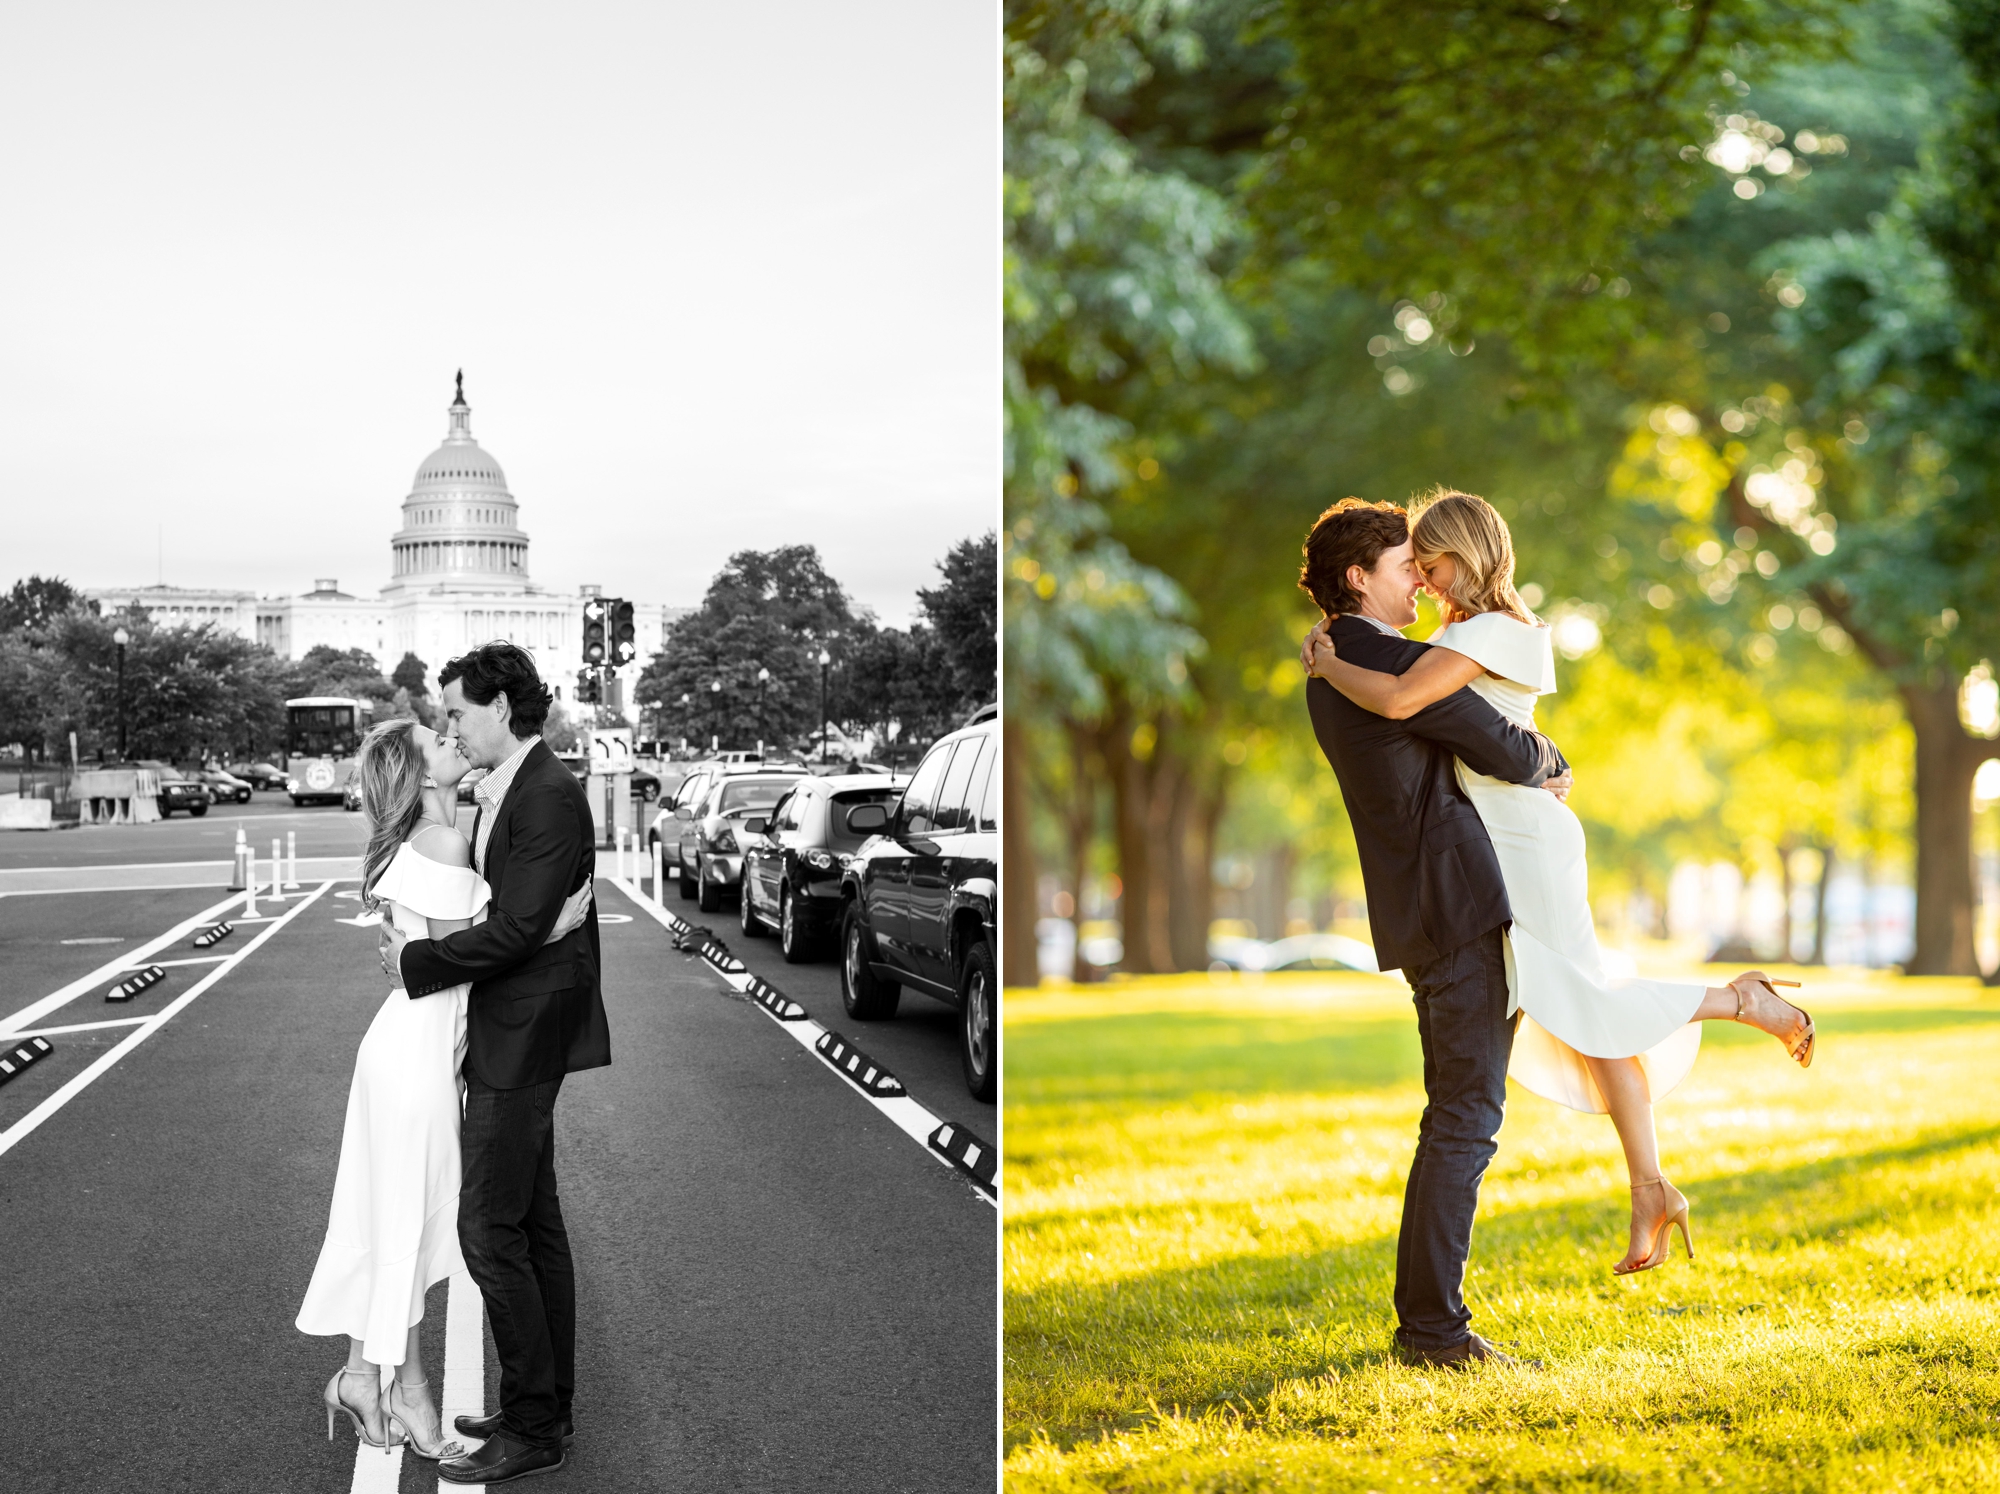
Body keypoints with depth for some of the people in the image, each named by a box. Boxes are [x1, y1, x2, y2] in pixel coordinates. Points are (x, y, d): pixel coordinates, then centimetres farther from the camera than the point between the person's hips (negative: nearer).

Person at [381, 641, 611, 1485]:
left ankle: (532, 1429, 1)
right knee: (533, 1223, 15)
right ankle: (548, 1406, 24)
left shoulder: (550, 797, -19)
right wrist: (414, 946, 4)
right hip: (506, 1034, 10)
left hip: (523, 1036, -10)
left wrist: (416, 963, -14)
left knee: (490, 1229, -7)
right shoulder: (501, 792, 12)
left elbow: (517, 929, -23)